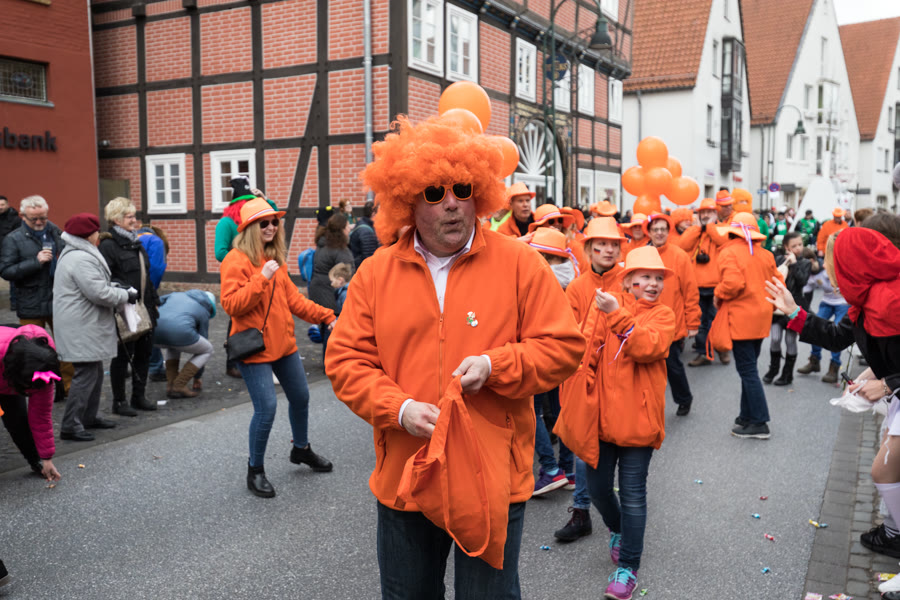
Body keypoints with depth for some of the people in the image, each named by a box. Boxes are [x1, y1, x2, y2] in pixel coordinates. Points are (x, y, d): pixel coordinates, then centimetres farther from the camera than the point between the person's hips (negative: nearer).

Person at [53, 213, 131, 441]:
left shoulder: (74, 254, 17)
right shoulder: (81, 259, -19)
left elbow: (96, 286, 22)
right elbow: (99, 293, -23)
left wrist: (113, 287, 6)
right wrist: (126, 295, -9)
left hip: (86, 327, 11)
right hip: (82, 330, -11)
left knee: (95, 372, 19)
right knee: (86, 375, -8)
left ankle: (88, 417, 30)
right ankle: (70, 426, -2)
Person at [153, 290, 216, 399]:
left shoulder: (177, 295, 35)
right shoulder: (204, 312, 27)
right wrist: (197, 377, 41)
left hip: (154, 331, 5)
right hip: (179, 332, -4)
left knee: (174, 344, 40)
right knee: (207, 350, 25)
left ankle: (170, 385, 26)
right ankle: (179, 386, 13)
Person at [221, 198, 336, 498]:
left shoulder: (275, 258, 12)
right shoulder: (236, 260, -12)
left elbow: (293, 298, 16)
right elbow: (231, 304, -20)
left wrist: (325, 316, 9)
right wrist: (261, 278, -27)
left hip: (284, 343, 8)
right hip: (255, 347, -8)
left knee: (300, 397, 17)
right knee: (266, 407, -10)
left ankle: (301, 449, 43)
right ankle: (255, 470, 11)